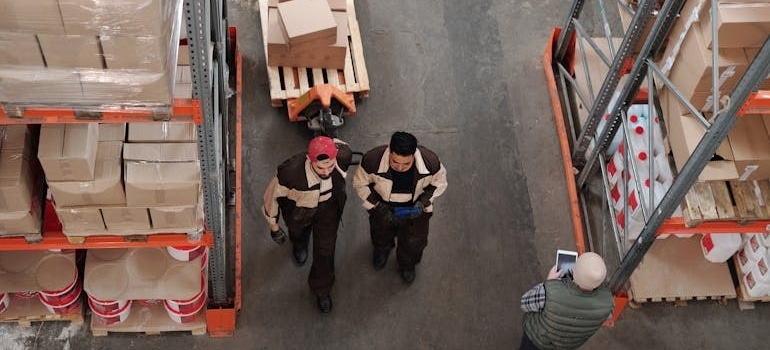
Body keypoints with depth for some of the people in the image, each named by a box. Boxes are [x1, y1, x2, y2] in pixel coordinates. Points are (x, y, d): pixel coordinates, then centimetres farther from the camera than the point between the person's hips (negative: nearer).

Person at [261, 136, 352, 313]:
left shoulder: (343, 156, -38)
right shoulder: (290, 172, -47)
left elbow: (338, 143, -10)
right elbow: (272, 194, -25)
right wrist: (273, 223, -6)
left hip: (328, 206, 1)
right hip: (298, 208, -1)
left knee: (326, 249, 15)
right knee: (298, 230, 33)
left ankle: (322, 288, 45)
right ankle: (299, 244, 74)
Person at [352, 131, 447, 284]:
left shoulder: (430, 162, -34)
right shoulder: (372, 160, -38)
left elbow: (439, 183, -11)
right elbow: (360, 183, -17)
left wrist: (423, 202, -26)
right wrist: (379, 207, -25)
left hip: (415, 210, 0)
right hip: (383, 207, 1)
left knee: (414, 243, 17)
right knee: (381, 236, 29)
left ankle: (407, 264, 54)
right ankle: (382, 250, 69)